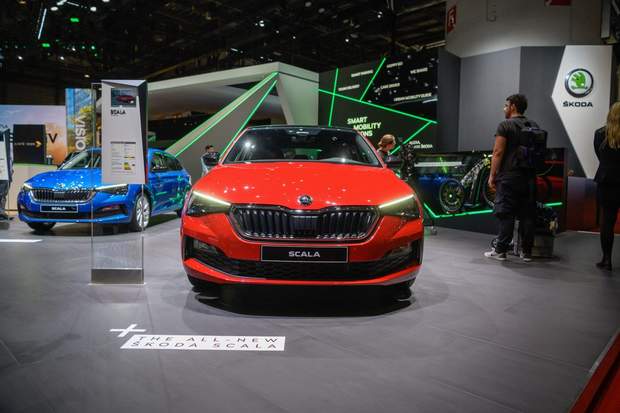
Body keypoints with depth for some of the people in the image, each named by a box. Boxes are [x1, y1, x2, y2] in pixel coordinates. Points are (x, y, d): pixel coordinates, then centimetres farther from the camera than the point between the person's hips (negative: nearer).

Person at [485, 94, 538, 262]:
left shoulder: (505, 126, -6)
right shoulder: (534, 126, 15)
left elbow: (498, 153, -11)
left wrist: (492, 176, -7)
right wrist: (533, 172, 21)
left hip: (509, 177, -6)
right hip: (529, 177, 6)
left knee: (506, 214, -3)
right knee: (527, 215, 8)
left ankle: (500, 251, 0)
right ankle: (526, 252, 13)